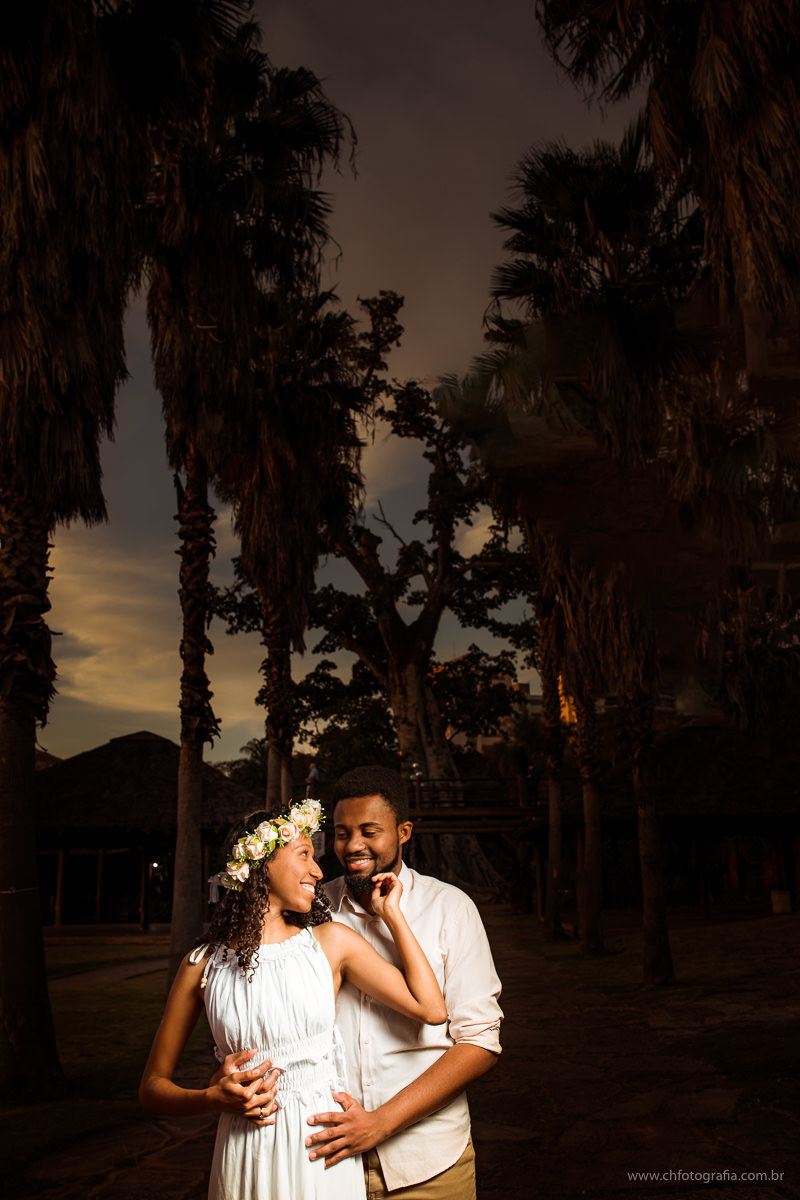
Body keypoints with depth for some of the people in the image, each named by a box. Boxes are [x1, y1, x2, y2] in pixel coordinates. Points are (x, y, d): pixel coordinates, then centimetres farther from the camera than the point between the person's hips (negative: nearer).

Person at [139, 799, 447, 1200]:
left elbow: (431, 1008, -8)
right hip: (246, 1161, 0)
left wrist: (392, 914, -3)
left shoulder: (331, 941, -1)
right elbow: (153, 1085, 5)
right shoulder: (204, 964, -3)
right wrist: (215, 1098, -14)